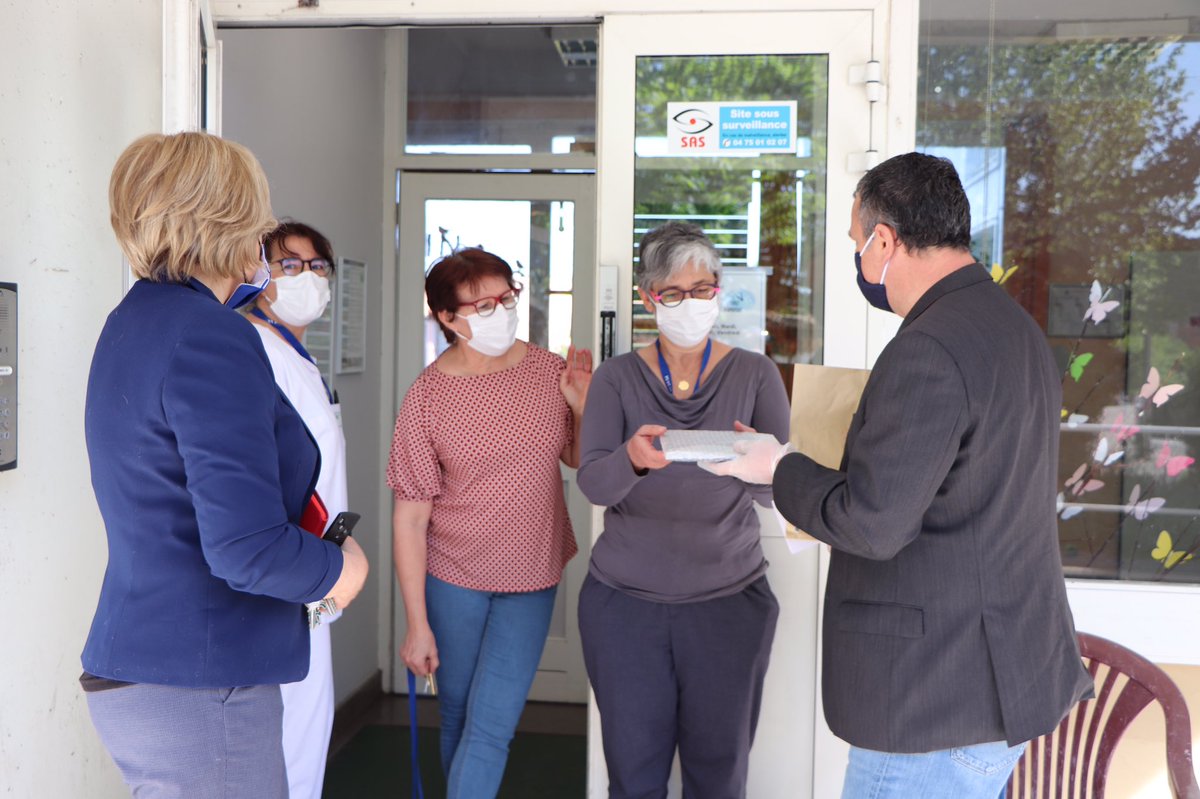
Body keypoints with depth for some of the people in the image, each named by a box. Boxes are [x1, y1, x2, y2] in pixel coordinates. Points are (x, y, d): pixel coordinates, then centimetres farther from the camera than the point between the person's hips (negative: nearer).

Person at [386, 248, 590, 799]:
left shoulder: (549, 371, -5)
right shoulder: (428, 396, -12)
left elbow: (578, 460, 9)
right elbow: (410, 517, -10)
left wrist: (582, 407, -12)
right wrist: (417, 623, -10)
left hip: (532, 577, 1)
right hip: (454, 578, -1)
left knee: (490, 729, -1)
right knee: (457, 720, 16)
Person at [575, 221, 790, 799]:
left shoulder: (755, 375, 0)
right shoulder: (617, 377, 1)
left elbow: (775, 489, -10)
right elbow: (594, 484, -12)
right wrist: (633, 459, -34)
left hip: (730, 599, 0)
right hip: (624, 600, 1)